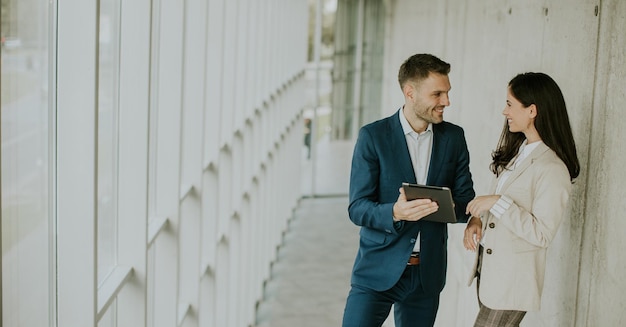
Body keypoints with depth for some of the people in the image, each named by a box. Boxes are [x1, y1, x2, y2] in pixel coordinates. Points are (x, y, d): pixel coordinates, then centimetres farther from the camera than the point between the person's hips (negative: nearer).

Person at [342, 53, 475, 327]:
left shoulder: (453, 137, 4)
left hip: (428, 272, 3)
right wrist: (394, 213, -29)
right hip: (378, 270, -3)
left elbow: (466, 204, 6)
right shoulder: (373, 136, -7)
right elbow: (357, 208, -9)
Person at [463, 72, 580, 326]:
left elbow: (542, 234, -20)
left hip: (512, 280, -8)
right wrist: (477, 219, -4)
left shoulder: (552, 169, -19)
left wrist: (498, 202, -24)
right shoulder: (517, 151, 7)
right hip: (487, 267, 8)